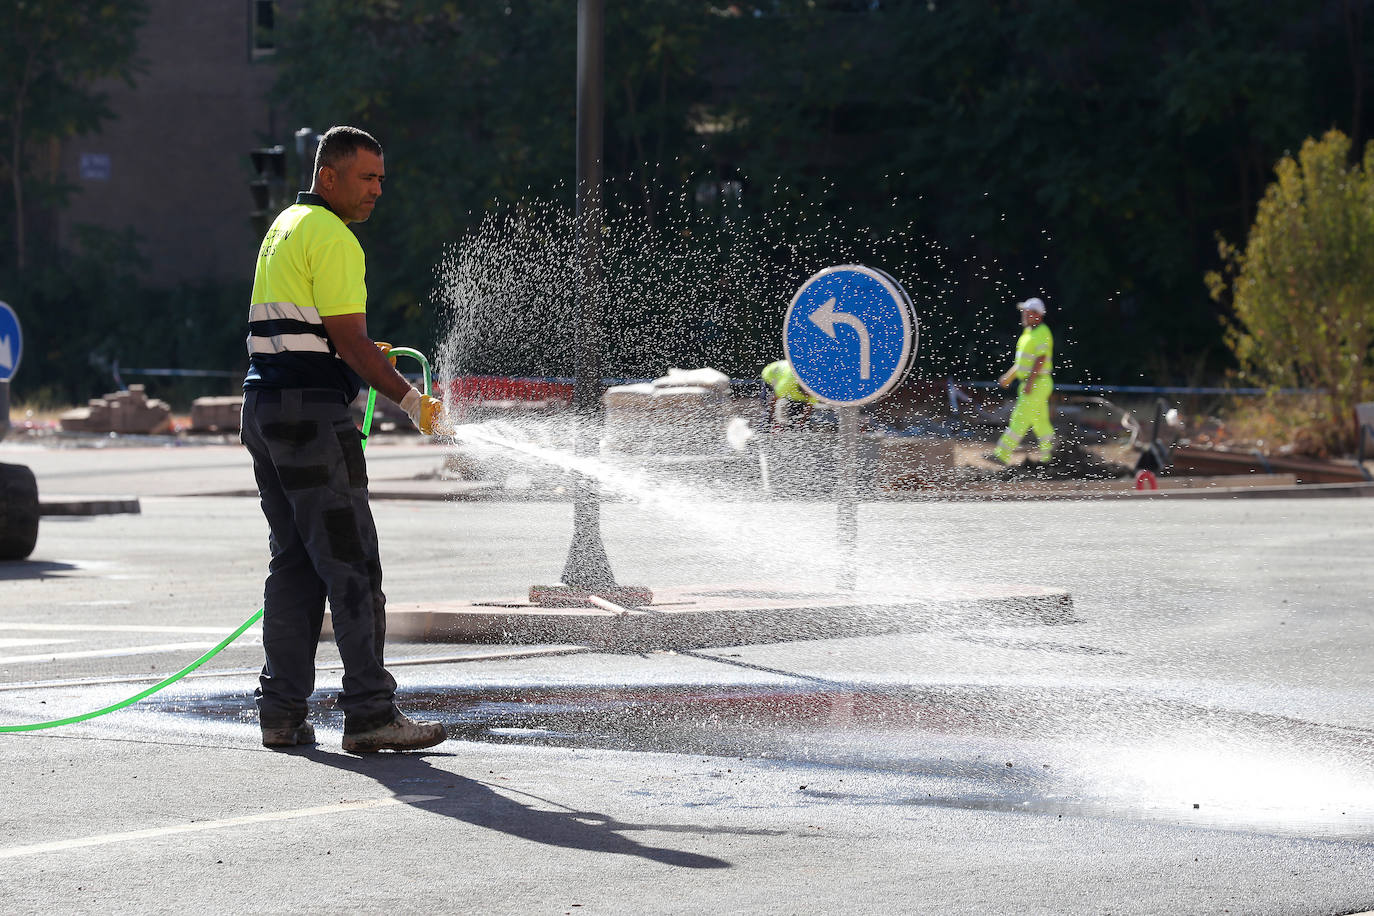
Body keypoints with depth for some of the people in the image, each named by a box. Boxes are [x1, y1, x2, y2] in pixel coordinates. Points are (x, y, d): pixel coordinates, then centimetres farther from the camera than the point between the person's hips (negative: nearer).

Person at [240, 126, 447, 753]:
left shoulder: (285, 226, 20)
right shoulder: (333, 238, -11)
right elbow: (350, 341, -15)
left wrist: (360, 354, 17)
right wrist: (411, 401, -10)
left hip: (264, 405, 10)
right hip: (311, 412, -10)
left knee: (294, 562, 11)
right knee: (351, 564, -8)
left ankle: (282, 712, 10)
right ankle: (370, 713, -9)